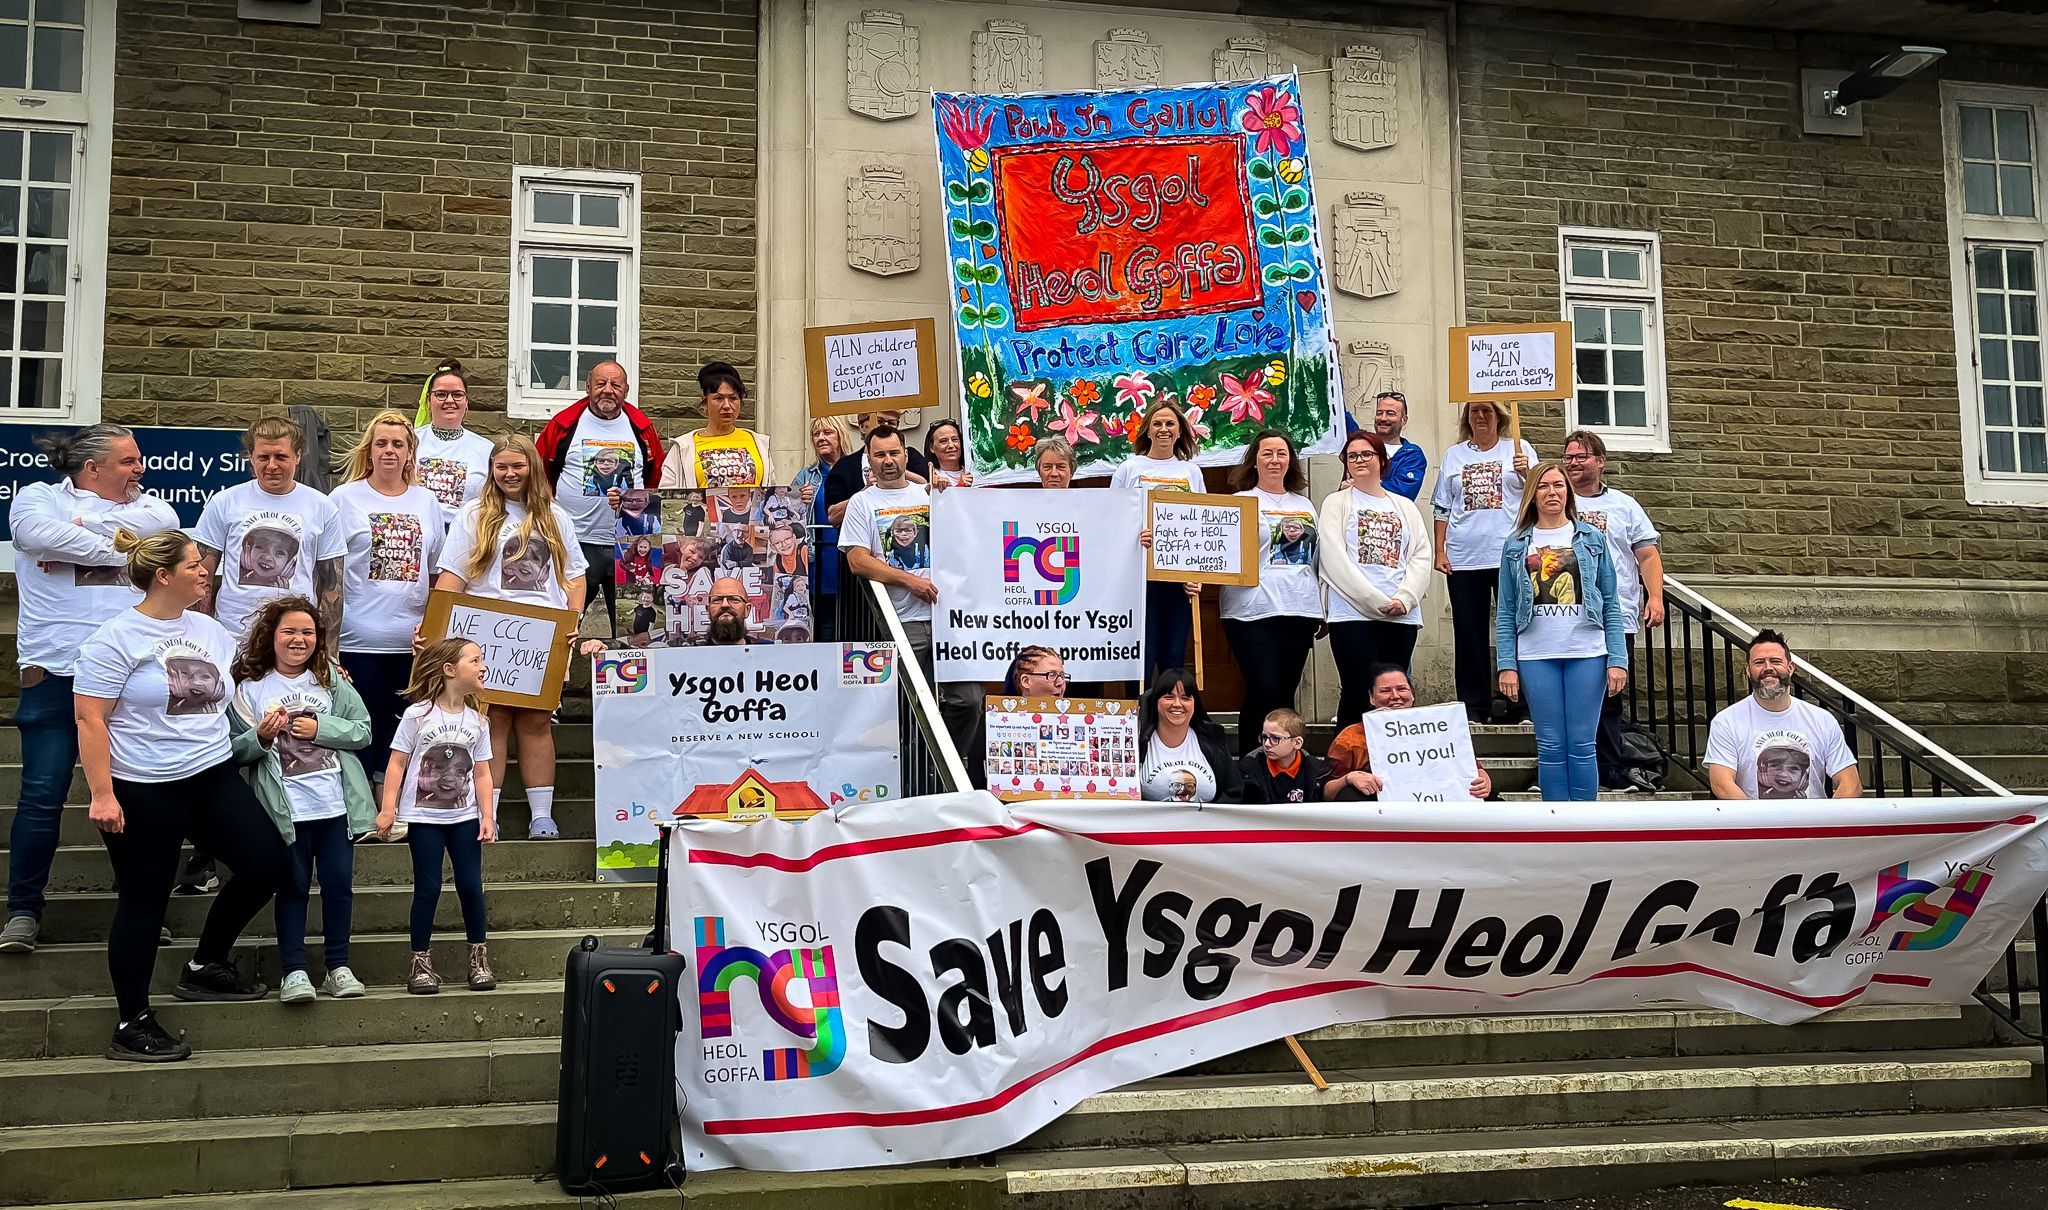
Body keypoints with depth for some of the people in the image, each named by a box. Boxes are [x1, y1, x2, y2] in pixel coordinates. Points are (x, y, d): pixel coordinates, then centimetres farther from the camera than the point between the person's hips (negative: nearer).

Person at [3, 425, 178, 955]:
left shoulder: (146, 505, 15)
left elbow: (165, 522, -8)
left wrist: (80, 530, -7)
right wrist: (114, 548, -9)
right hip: (57, 670, -3)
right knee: (43, 794, -2)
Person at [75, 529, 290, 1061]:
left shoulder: (210, 630, 10)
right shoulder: (116, 638, -10)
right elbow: (90, 720, -12)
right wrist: (101, 795, -17)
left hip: (214, 777, 7)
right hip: (143, 792, -7)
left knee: (267, 863, 1)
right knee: (145, 903, 1)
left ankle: (207, 966, 22)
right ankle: (132, 1026, 14)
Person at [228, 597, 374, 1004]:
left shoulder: (332, 680, 6)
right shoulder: (249, 686, 0)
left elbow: (363, 730, 2)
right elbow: (234, 750, -1)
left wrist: (320, 728, -10)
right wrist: (260, 737, -20)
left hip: (336, 802, 2)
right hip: (285, 808, -2)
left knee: (339, 883, 6)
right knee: (293, 887, 2)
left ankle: (338, 967, 15)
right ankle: (294, 971, 6)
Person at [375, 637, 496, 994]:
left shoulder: (477, 722, 5)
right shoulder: (417, 715, -7)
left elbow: (482, 773, 8)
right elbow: (397, 764, -5)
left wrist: (487, 816, 2)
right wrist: (388, 809, -10)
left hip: (464, 817, 3)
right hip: (423, 817, -3)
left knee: (471, 885, 2)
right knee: (428, 887, -1)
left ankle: (479, 957, 15)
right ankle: (421, 963, 9)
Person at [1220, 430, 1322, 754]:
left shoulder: (1305, 505, 18)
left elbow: (1317, 558, 22)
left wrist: (1323, 608, 19)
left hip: (1300, 610, 5)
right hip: (1253, 610, -5)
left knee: (1285, 692, 8)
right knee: (1263, 690, -12)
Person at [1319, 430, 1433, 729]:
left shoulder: (1405, 507, 18)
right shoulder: (1336, 503, 7)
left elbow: (1421, 557, 9)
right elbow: (1334, 558, -5)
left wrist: (1404, 599, -10)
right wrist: (1378, 602, -12)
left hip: (1402, 617, 3)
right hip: (1353, 614, -3)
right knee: (1358, 696, -8)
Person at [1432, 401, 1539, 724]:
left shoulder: (1519, 449, 9)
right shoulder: (1454, 455, 15)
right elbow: (1442, 508, 14)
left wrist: (1526, 472, -18)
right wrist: (1439, 551, 5)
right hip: (1463, 558, 2)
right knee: (1469, 633, 3)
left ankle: (1518, 702, 6)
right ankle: (1474, 706, 9)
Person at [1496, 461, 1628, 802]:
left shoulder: (1592, 538, 7)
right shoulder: (1516, 545, 7)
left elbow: (1611, 605, 5)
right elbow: (1506, 611, 5)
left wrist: (1617, 660, -3)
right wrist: (1507, 665, -3)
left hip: (1587, 654, 0)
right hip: (1536, 657, 0)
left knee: (1581, 745, 1)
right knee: (1551, 747, 3)